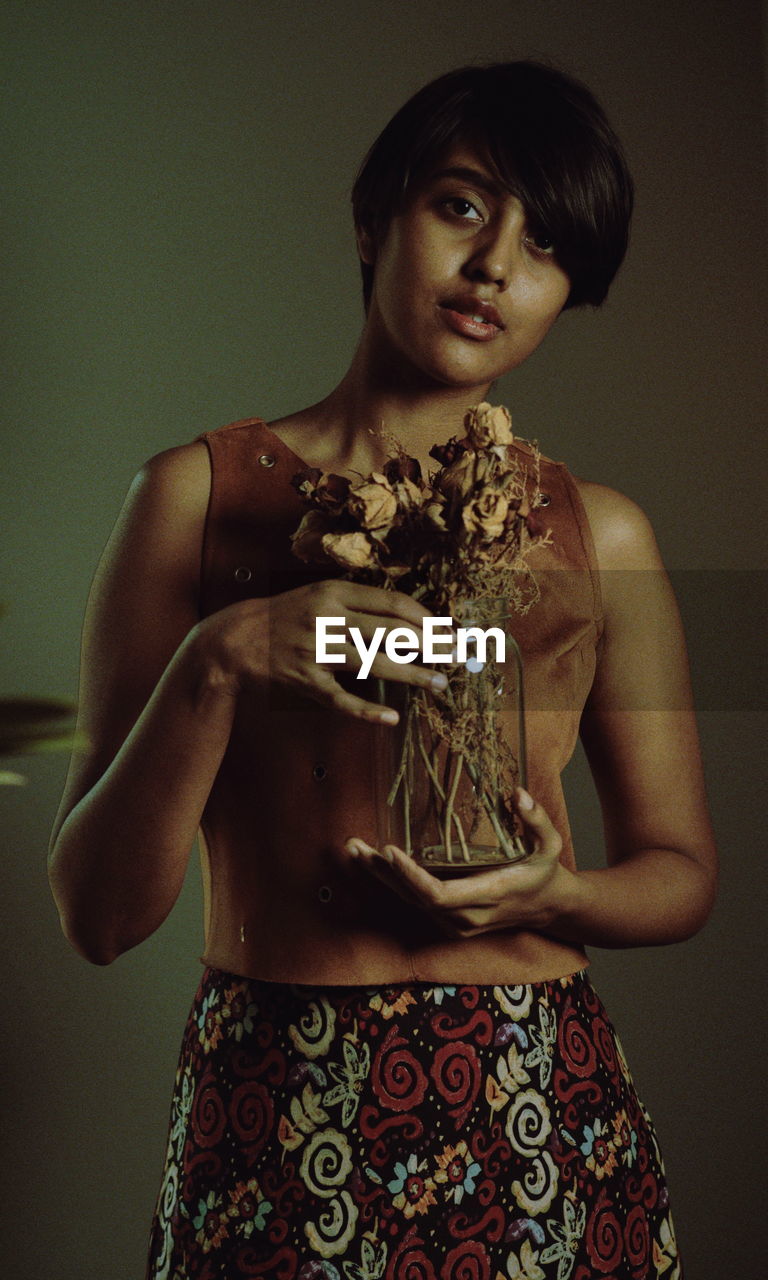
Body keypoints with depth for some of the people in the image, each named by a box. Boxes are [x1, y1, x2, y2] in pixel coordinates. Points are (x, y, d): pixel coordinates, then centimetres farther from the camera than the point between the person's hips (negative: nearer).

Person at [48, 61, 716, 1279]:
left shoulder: (600, 531, 3)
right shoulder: (200, 493, -3)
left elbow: (680, 869, 10)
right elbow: (97, 913, -6)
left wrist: (555, 895, -11)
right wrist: (216, 666, -21)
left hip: (540, 1114, 2)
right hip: (271, 1112, -2)